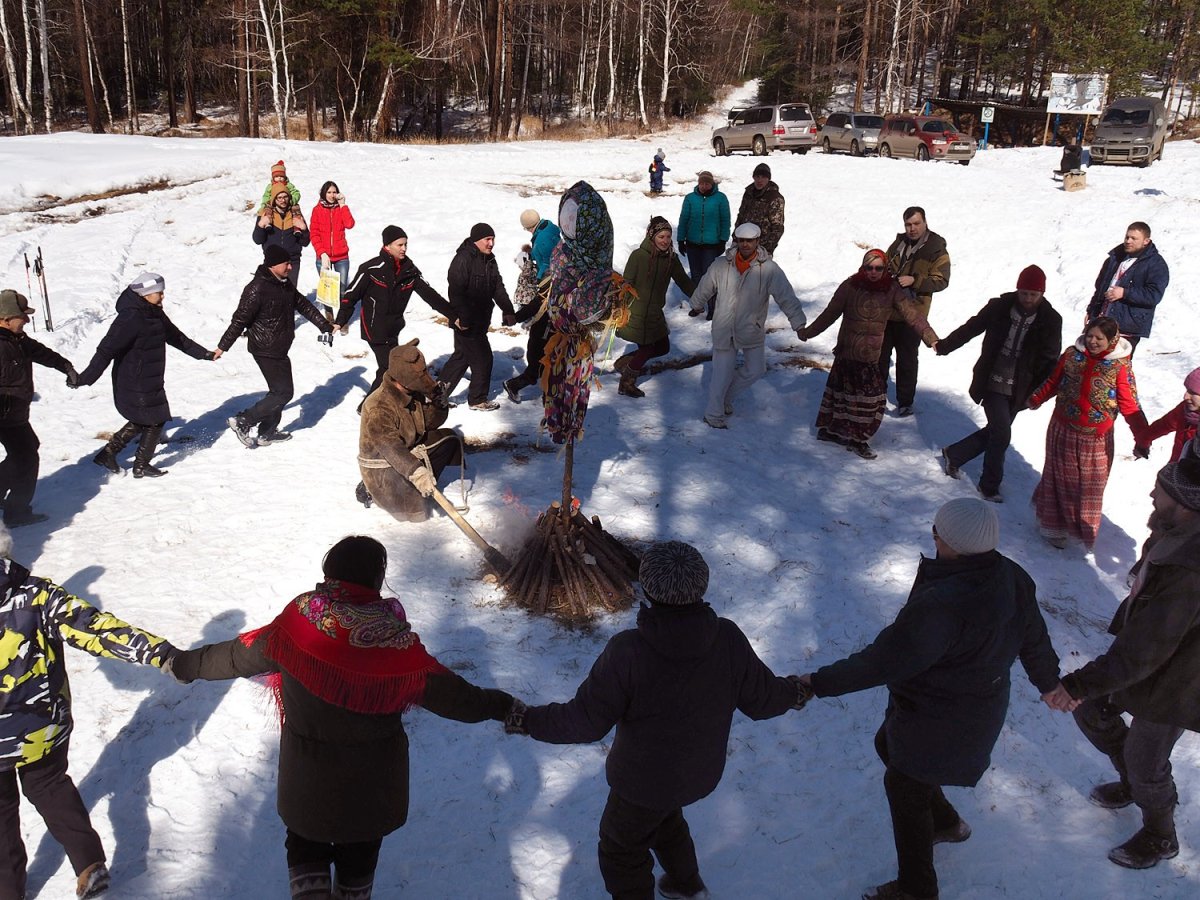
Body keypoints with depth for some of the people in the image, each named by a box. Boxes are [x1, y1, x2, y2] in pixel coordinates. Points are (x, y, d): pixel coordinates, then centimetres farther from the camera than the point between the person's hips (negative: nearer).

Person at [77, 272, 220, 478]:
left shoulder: (155, 314, 5)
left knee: (143, 420, 20)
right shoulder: (130, 318, -23)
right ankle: (141, 466, 20)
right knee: (155, 420, 3)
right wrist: (85, 378, -26)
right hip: (134, 383, -9)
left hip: (151, 381, 9)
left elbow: (176, 337, 17)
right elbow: (107, 349, -25)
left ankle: (108, 452, 29)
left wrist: (204, 353, 20)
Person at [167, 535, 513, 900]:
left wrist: (182, 664, 11)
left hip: (307, 779, 0)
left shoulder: (295, 626, -20)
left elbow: (235, 657, -6)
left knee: (305, 843, 26)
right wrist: (507, 709, -8)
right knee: (360, 854, 25)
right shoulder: (397, 643, -24)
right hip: (372, 783, 0)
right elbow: (450, 694, -19)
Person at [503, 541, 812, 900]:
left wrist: (527, 720, -11)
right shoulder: (728, 639, -22)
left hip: (644, 780, -5)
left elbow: (586, 722, -26)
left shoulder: (627, 652, -34)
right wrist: (795, 692, 14)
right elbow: (761, 700, -9)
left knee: (621, 848, 23)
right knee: (664, 817, 36)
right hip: (701, 773, 5)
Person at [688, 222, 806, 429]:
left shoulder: (769, 268, -13)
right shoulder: (722, 265, -7)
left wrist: (798, 322, -27)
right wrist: (697, 305, 28)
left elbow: (786, 296, -18)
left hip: (752, 330, 1)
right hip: (724, 329, -1)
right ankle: (713, 413, 20)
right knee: (722, 372, 2)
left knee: (756, 369, 5)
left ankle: (727, 396, 31)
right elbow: (705, 288, 12)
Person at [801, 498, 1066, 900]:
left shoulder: (940, 606, -39)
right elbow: (1034, 639, 5)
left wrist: (819, 682, -22)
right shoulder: (1012, 579, -12)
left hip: (941, 721, -9)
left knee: (905, 787, 13)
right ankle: (947, 823, 49)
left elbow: (883, 660, -32)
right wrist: (1049, 682, 24)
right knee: (888, 745, 29)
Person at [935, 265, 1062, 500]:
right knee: (1002, 434, -8)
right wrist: (944, 346, 11)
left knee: (996, 431, 12)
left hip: (1018, 390, 3)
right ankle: (990, 485, 10)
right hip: (992, 383, -3)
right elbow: (971, 328, 6)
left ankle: (954, 454, 36)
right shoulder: (1000, 307, -7)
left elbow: (1050, 359, -4)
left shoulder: (1051, 320, -5)